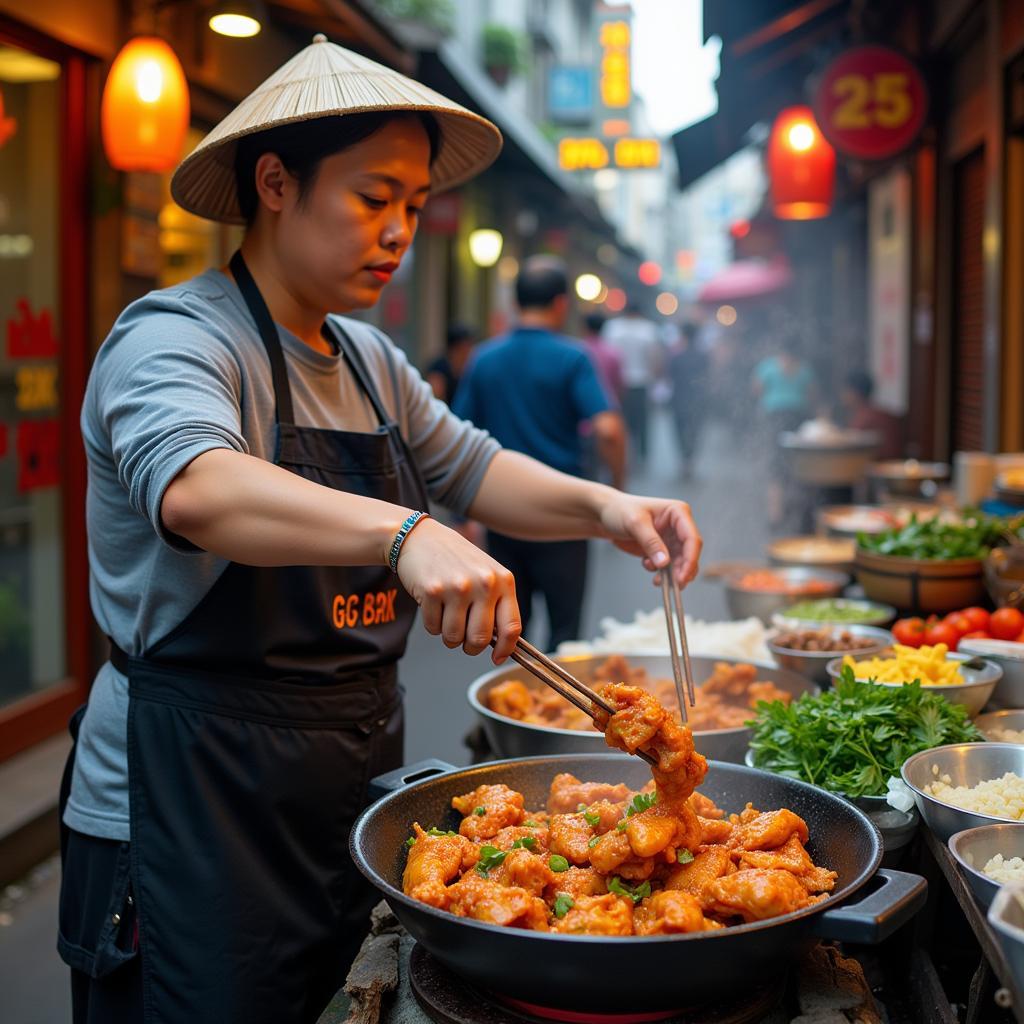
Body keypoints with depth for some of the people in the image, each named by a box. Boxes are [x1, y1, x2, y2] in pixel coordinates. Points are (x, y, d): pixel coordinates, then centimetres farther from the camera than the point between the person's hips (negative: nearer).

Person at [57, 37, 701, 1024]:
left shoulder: (367, 361, 12)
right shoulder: (172, 337, -15)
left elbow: (470, 469, 16)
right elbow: (193, 488, -35)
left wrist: (603, 508, -2)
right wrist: (403, 533, -50)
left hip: (347, 784, 8)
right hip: (192, 806, -8)